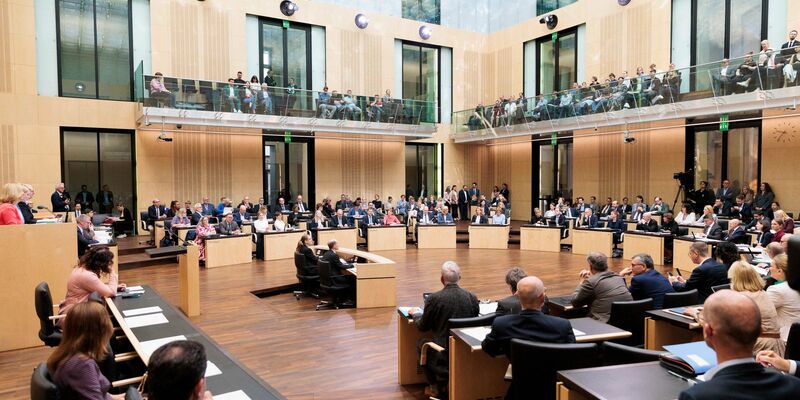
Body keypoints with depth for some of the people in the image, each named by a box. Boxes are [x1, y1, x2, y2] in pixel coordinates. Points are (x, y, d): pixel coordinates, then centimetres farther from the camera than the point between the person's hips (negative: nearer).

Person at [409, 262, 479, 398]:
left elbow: (422, 327, -2)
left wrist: (416, 313, 19)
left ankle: (437, 386, 28)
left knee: (421, 344, 27)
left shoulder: (433, 299, -16)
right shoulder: (472, 297, -7)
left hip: (443, 350, -4)